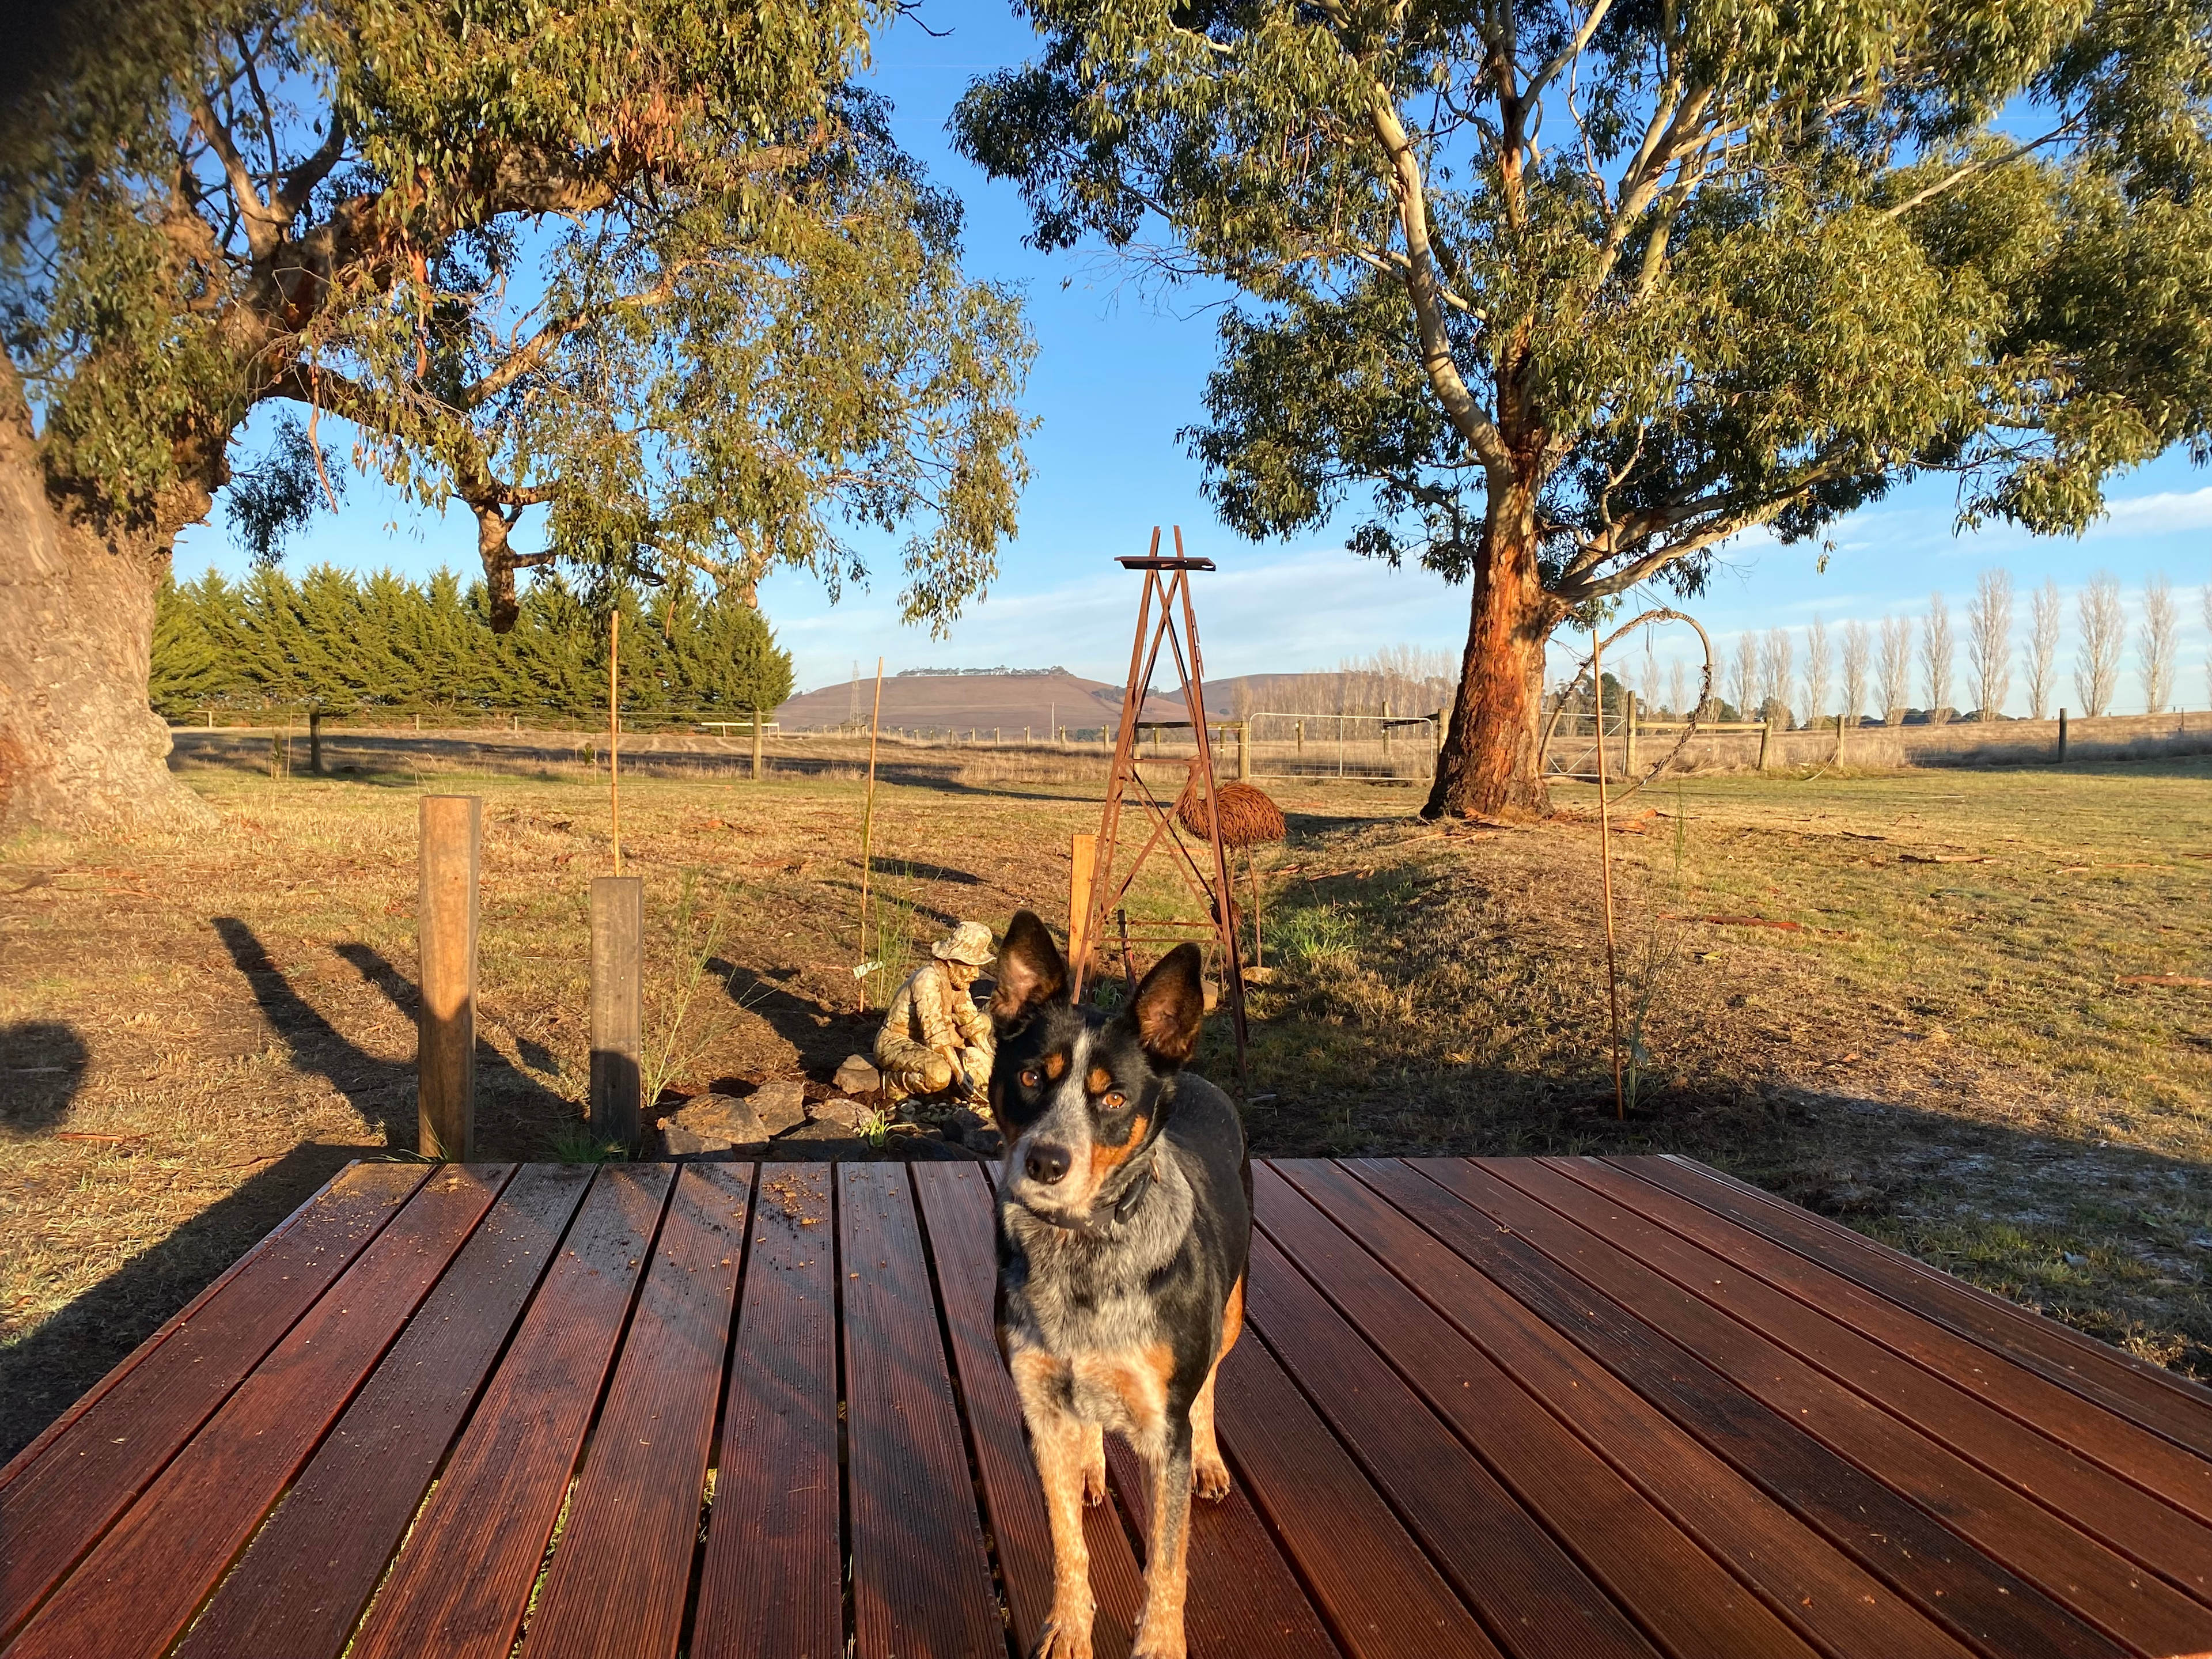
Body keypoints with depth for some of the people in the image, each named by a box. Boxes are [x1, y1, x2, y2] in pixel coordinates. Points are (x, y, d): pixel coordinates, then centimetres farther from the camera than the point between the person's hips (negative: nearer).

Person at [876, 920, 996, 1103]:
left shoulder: (956, 977, -2)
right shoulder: (928, 980, -28)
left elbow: (971, 1021, 4)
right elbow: (936, 1034, -32)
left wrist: (988, 1061, -4)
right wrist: (961, 1074, -33)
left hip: (921, 1040, 9)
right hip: (895, 1043, -9)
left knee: (984, 1022, 9)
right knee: (940, 1075, -37)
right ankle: (893, 1081, -9)